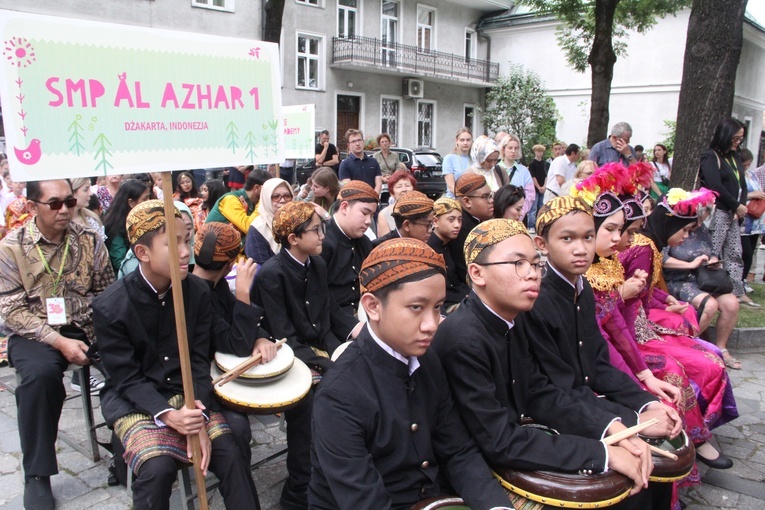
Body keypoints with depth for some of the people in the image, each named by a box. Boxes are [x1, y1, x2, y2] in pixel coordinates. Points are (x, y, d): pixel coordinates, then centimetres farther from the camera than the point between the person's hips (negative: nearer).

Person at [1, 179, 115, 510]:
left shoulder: (89, 240, 2)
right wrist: (59, 341, -20)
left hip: (87, 326, 2)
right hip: (35, 333, -2)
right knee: (41, 373, -34)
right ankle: (37, 474, -14)